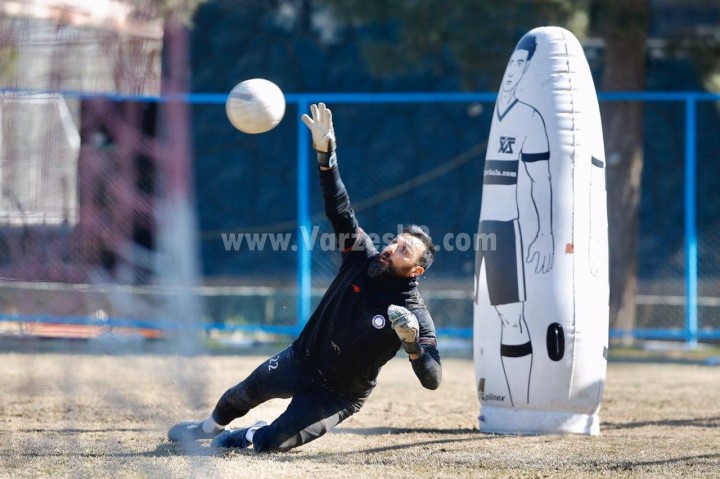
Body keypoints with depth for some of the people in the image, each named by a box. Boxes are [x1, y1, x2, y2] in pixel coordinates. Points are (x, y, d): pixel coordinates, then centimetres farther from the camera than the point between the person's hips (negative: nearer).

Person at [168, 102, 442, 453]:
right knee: (244, 394, 23)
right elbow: (339, 209, -21)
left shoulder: (413, 314, -25)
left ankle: (250, 436, 22)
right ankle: (212, 426, 57)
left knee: (267, 443, -14)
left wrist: (412, 342, -50)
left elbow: (432, 379, -32)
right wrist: (325, 152, -35)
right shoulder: (364, 259, -13)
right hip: (300, 360, 5)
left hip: (340, 393, -5)